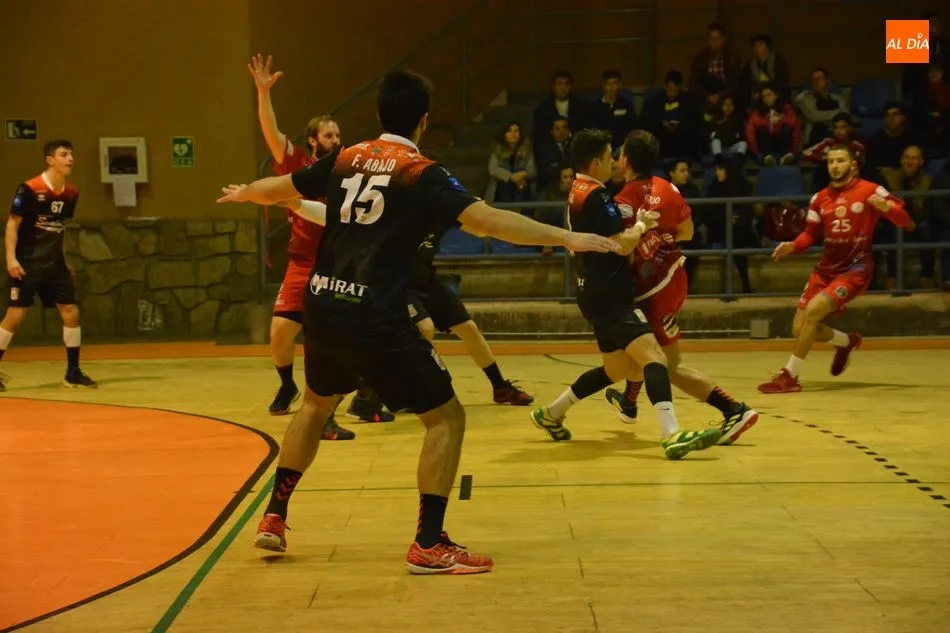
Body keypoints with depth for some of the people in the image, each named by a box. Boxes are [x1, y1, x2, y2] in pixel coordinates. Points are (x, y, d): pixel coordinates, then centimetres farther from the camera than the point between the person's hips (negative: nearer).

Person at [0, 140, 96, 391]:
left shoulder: (71, 192, 4)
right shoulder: (29, 189, -15)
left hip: (54, 264, 6)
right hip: (27, 264, -6)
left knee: (71, 312, 2)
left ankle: (73, 372, 11)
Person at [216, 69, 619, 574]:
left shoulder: (345, 159, 12)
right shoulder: (422, 173, -4)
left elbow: (277, 189, 27)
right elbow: (485, 220, -18)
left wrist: (242, 194, 49)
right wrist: (566, 238, -17)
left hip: (322, 307, 6)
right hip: (375, 319, -6)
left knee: (316, 404, 31)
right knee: (447, 418, 4)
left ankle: (273, 517, 34)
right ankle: (429, 545, -2)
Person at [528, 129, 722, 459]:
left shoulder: (578, 193, 15)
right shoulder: (595, 196, -15)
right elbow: (624, 244, -18)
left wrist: (636, 222, 17)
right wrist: (642, 223, 0)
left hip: (599, 294, 10)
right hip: (608, 295, -10)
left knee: (618, 369, 19)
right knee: (654, 357, -20)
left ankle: (551, 414, 28)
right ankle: (673, 437, -33)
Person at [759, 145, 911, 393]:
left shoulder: (871, 191, -6)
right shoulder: (820, 198, 7)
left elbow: (905, 221, -7)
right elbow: (811, 234, 14)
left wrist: (887, 207, -28)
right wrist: (792, 246, -7)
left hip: (855, 269, -6)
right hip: (826, 268, 6)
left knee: (813, 309, -25)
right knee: (799, 328, 2)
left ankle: (790, 376, -16)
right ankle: (846, 342, 33)